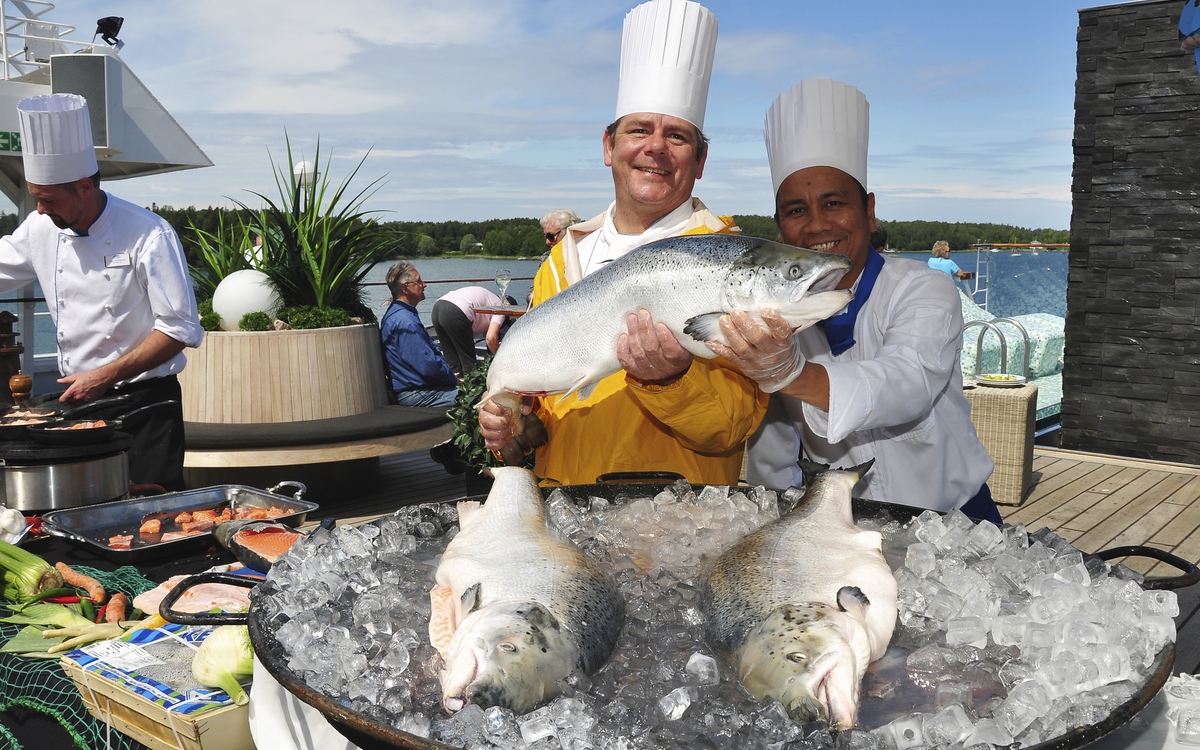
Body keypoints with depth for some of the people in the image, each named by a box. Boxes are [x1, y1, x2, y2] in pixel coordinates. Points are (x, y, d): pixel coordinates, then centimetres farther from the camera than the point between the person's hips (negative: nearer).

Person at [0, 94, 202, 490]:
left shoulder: (149, 235, -16)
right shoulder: (40, 229, 2)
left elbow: (180, 329, -15)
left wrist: (105, 376, -18)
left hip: (146, 403, -5)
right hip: (77, 398, 5)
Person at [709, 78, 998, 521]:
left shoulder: (925, 291, -10)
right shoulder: (774, 317, 0)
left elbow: (907, 386, -32)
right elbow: (770, 458, 9)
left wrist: (792, 374, -47)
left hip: (954, 519, -3)